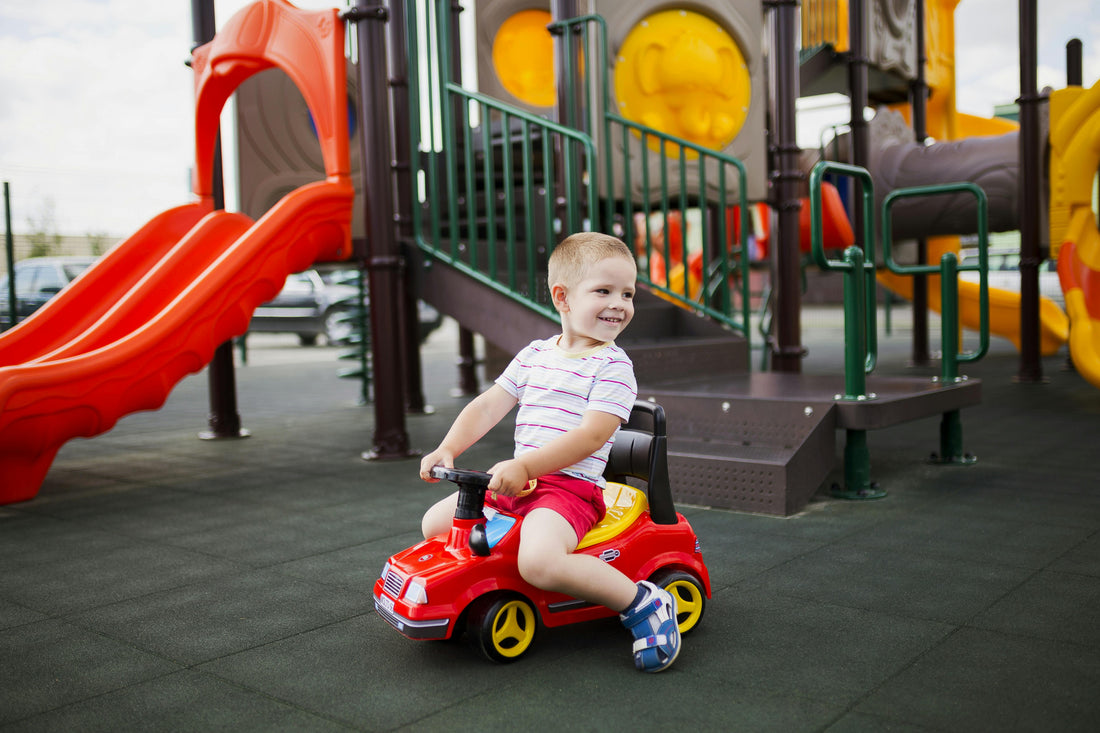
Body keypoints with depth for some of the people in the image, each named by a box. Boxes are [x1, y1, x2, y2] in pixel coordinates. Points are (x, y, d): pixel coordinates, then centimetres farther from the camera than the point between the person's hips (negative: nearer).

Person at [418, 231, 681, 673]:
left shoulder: (613, 366, -8)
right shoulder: (533, 355, 11)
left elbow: (590, 436, -20)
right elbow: (487, 406, 12)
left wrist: (523, 465, -27)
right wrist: (447, 449, -3)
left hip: (570, 486, -7)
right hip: (516, 483, 7)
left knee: (539, 562, -33)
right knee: (435, 523, 9)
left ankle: (643, 603, -14)